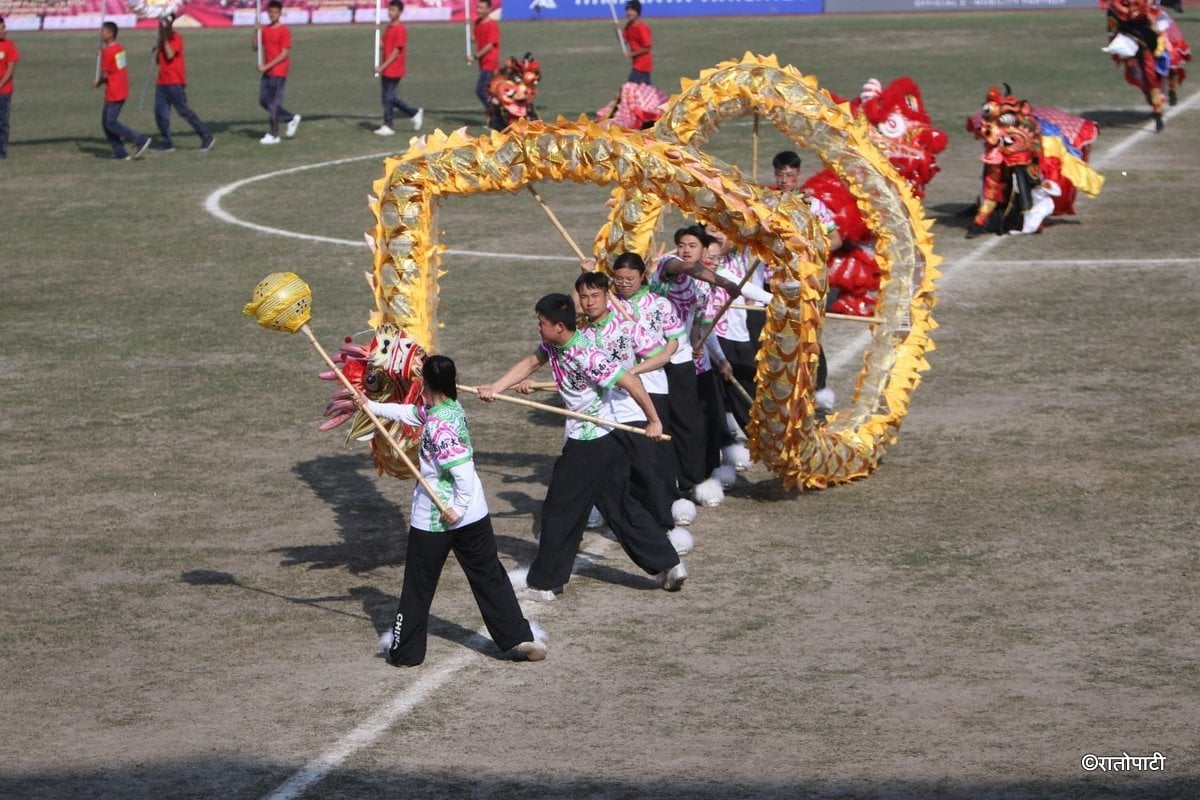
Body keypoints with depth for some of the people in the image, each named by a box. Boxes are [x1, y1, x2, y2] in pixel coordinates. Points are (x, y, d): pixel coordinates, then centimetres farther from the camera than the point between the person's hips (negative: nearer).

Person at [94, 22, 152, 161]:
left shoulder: (108, 51, -18)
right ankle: (120, 153, 12)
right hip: (122, 91, 9)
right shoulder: (119, 48, 9)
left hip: (113, 94, -9)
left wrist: (97, 84, 3)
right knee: (106, 122, 13)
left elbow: (105, 74, -17)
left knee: (111, 123, -5)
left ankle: (141, 140, -7)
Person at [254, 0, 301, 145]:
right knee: (263, 101, 10)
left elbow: (284, 54, -15)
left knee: (274, 104, -6)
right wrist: (256, 32, -8)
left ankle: (274, 135, 0)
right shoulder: (265, 30, 11)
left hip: (279, 72, -8)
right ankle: (292, 118, 23)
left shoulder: (284, 30, -10)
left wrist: (267, 66, -18)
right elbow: (256, 47, 7)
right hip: (267, 72, 8)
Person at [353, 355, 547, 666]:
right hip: (474, 513, 7)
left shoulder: (439, 424, -21)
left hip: (433, 518, -7)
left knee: (418, 585, 7)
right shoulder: (453, 407, 4)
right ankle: (519, 638, 10)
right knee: (490, 577, 12)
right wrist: (371, 406, 27)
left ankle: (404, 651, 16)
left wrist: (458, 506, -21)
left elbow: (462, 467, -28)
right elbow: (408, 413, 21)